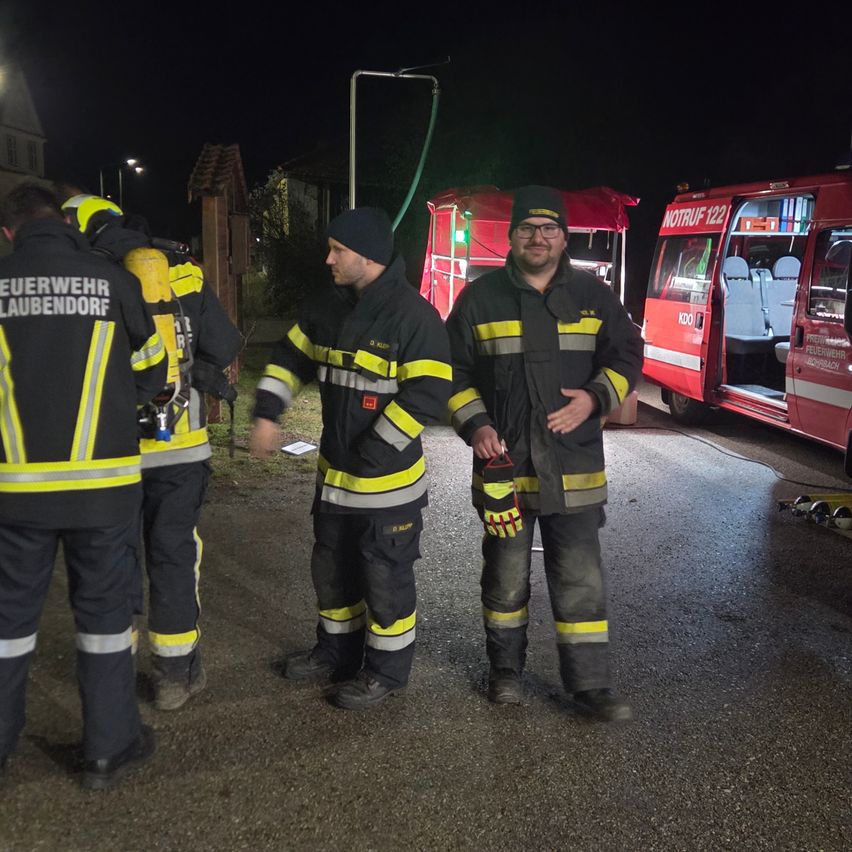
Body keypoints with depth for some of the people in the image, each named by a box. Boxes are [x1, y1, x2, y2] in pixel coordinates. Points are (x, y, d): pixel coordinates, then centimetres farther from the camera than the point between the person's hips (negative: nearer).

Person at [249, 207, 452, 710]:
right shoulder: (330, 306, 5)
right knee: (331, 567, 20)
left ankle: (387, 669, 23)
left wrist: (371, 452, -21)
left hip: (388, 479, -8)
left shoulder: (413, 315, -18)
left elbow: (428, 395, -23)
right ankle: (338, 650, 39)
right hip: (335, 474, 8)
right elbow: (291, 358, 16)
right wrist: (267, 414, 2)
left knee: (385, 577, 5)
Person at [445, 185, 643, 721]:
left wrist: (595, 398, -10)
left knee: (581, 580, 4)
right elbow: (454, 371, 3)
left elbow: (627, 355, 8)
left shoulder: (592, 295, 3)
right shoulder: (481, 298, -1)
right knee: (506, 575, 14)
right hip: (503, 462, 0)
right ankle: (506, 668, 32)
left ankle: (591, 684, 16)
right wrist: (475, 425, -11)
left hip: (575, 466, 1)